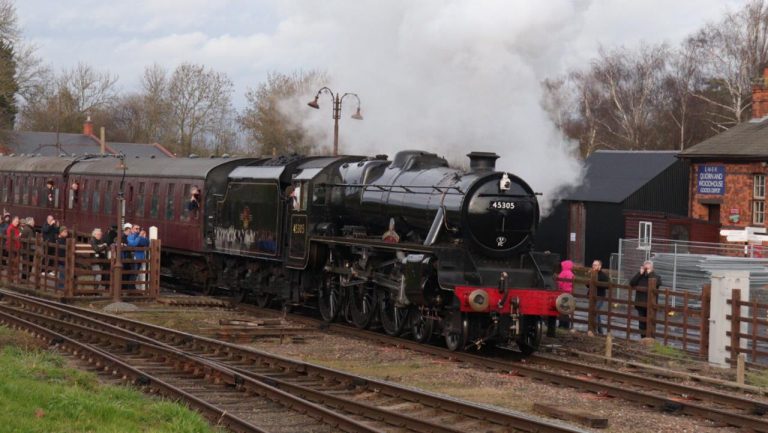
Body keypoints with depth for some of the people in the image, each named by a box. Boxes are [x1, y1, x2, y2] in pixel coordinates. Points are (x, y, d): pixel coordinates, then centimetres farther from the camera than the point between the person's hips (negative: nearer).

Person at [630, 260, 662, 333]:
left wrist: (650, 274, -14)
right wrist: (640, 273, -7)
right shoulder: (640, 276, 11)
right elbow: (631, 283, -4)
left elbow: (655, 284, -23)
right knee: (642, 324, 12)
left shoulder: (656, 277, 1)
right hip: (640, 304, 5)